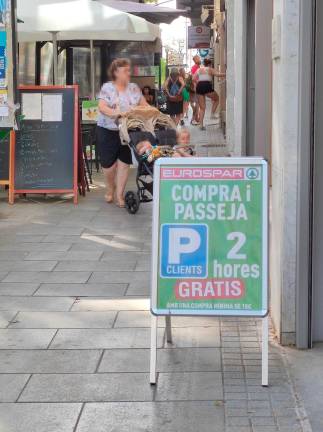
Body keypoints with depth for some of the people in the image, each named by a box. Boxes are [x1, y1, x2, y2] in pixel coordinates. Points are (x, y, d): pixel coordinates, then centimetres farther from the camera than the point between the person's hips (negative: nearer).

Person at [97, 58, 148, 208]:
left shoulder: (134, 88, 6)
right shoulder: (107, 87, -6)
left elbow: (144, 105, 6)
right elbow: (102, 107, -17)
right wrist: (117, 113, -34)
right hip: (107, 131, -3)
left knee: (124, 162, 0)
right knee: (109, 163, 3)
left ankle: (119, 195, 8)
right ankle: (110, 189, 30)